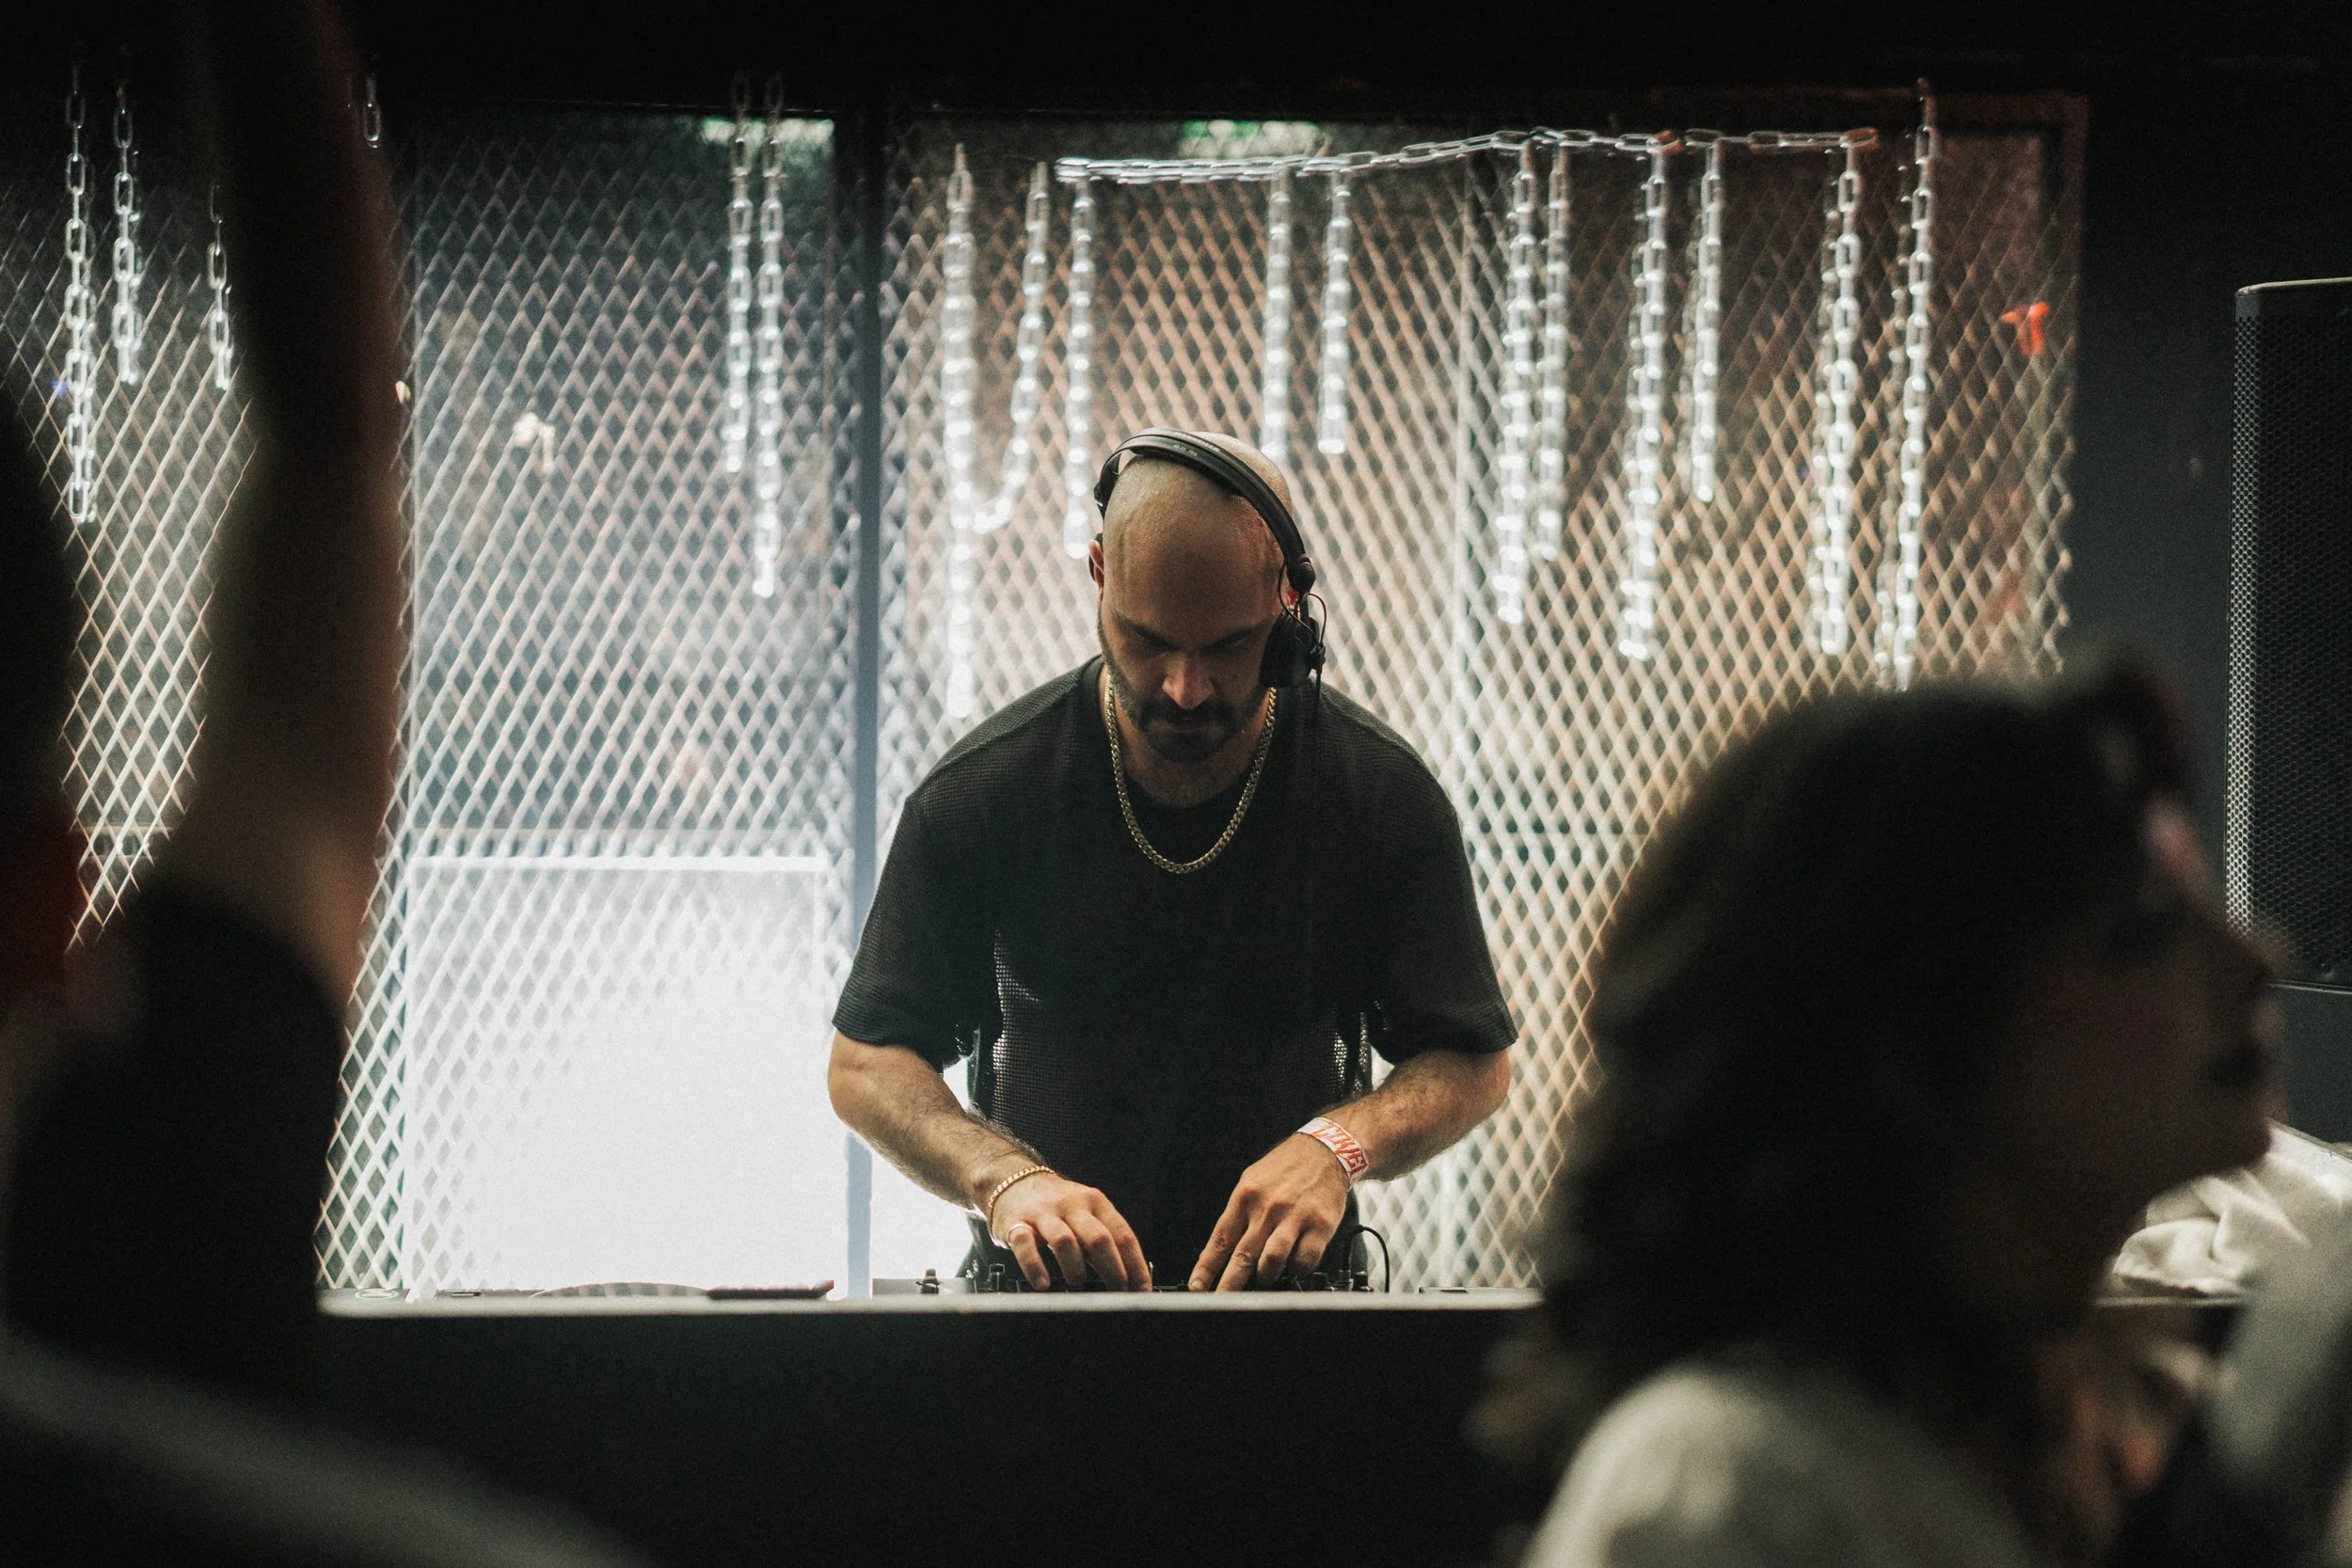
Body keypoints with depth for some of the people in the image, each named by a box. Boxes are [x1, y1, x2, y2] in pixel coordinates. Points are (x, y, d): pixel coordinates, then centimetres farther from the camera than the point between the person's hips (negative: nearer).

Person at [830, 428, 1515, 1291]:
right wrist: (1006, 1178, -19)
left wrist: (1339, 1142, -17)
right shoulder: (981, 791, -5)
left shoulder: (1381, 792, -3)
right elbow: (867, 1064, 1)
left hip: (1289, 1287, 3)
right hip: (1038, 1288, -3)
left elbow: (1474, 1062, 5)